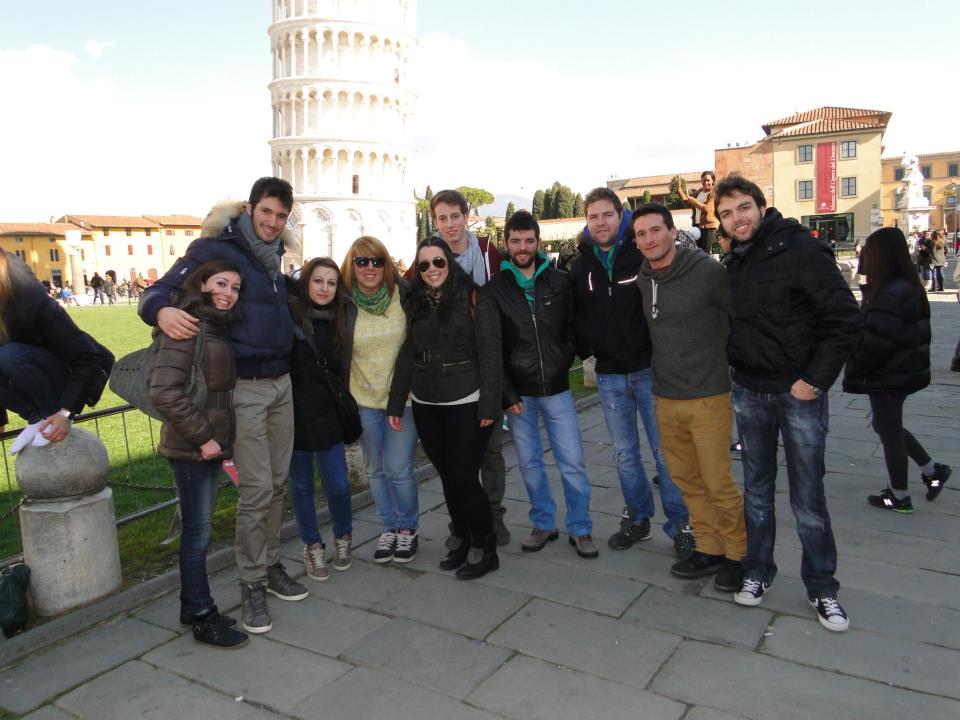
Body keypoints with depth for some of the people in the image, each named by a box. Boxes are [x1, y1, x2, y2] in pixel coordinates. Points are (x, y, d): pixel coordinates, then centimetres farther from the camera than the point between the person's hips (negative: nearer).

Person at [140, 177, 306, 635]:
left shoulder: (273, 253, 14)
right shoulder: (215, 249, -8)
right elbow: (161, 289, -14)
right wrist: (162, 310, -33)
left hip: (282, 382, 7)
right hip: (244, 386, -7)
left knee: (277, 483, 12)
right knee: (256, 489, -5)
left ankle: (271, 565, 27)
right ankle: (252, 583, 11)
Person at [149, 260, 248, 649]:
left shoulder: (216, 325, 12)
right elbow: (163, 391, -23)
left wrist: (217, 438, 13)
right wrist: (202, 436, -19)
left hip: (210, 444, 9)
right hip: (192, 448, -9)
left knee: (198, 530, 17)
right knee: (198, 533, 2)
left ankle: (194, 606, 29)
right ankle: (202, 618, 15)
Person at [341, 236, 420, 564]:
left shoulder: (404, 295, -8)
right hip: (364, 400, 2)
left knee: (398, 468, -3)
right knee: (376, 469, 12)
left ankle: (408, 528, 20)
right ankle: (389, 527, 31)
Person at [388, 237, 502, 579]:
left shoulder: (473, 298, -6)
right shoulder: (416, 303, 10)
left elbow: (490, 354, -10)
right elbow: (407, 355, 12)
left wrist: (489, 406, -15)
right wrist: (395, 403, 8)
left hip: (466, 404, -5)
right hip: (426, 407, 5)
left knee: (464, 477, -4)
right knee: (447, 477, 11)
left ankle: (484, 548, 14)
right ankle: (465, 541, 26)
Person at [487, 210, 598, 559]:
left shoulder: (560, 282, 2)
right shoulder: (495, 288, -2)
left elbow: (572, 330, 9)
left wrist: (562, 365, -1)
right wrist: (507, 394, -8)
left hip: (556, 388, 0)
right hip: (518, 392, 0)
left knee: (572, 461, 2)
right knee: (530, 462, 11)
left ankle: (580, 528, 18)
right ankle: (543, 523, 28)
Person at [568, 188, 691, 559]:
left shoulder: (643, 254, -7)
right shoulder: (580, 265, 5)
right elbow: (575, 315, 14)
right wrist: (583, 348, 4)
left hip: (649, 369, -4)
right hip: (609, 375, 4)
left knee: (665, 451, 2)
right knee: (625, 454, 14)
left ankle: (681, 523, 17)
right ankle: (637, 518, 30)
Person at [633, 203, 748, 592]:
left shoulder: (708, 271, -13)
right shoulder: (643, 280, 6)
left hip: (708, 396, -6)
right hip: (665, 398, 6)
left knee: (718, 482, -1)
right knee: (686, 480, 13)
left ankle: (737, 554, 19)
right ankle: (709, 548, 28)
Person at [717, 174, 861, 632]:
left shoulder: (801, 250, -12)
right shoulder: (733, 263, 7)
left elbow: (846, 319, -15)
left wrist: (816, 379, -16)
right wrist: (735, 364, 7)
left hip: (799, 392, -5)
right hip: (749, 393, 5)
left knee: (808, 498, 4)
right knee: (756, 490, 15)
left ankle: (821, 586, 21)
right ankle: (758, 570, 30)